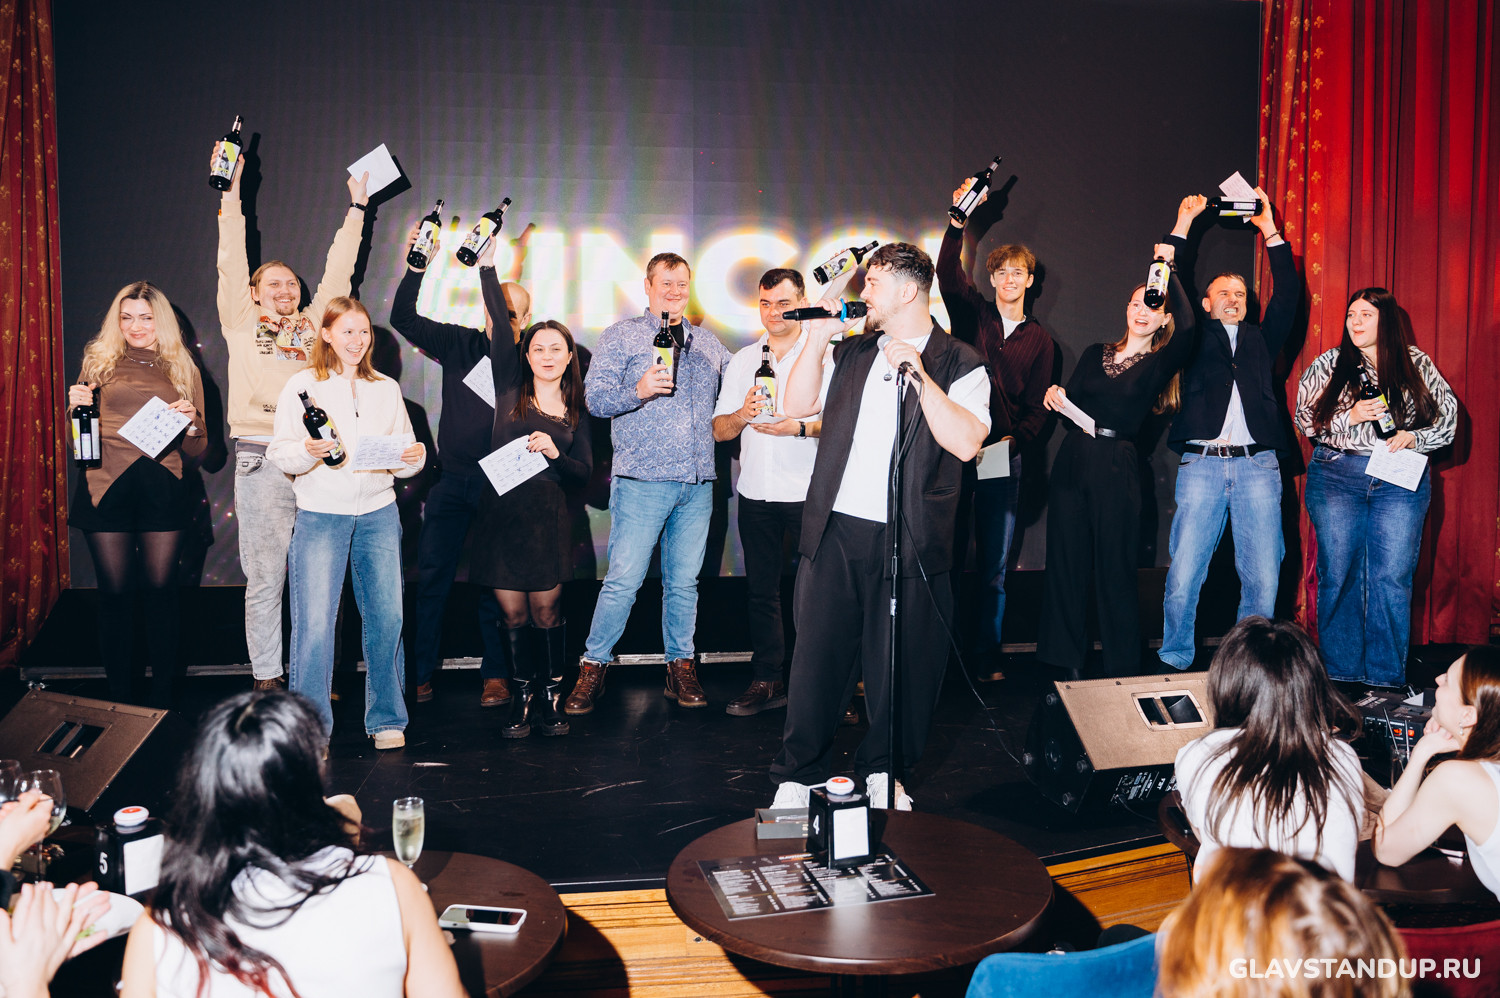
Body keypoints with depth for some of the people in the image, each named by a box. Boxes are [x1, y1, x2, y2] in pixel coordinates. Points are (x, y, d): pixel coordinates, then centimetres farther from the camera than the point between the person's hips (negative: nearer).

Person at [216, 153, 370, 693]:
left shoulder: (314, 323, 17)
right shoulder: (242, 323, 12)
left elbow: (337, 272, 18)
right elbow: (231, 262, 7)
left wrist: (356, 208, 19)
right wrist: (231, 191, 4)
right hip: (263, 460, -2)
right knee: (266, 577, 1)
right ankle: (267, 679, 10)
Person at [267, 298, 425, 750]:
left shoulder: (386, 389, 15)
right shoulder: (302, 385, 4)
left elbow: (403, 454, 14)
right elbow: (279, 453, 0)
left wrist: (414, 457, -8)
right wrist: (307, 451, -20)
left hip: (379, 513, 3)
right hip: (320, 514, -3)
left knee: (387, 616, 2)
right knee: (315, 622, -5)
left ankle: (386, 720, 16)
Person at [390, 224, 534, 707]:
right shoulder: (460, 344, 8)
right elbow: (404, 319, 4)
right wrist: (416, 267, -8)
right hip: (452, 481, 3)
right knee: (431, 575, 5)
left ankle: (495, 674, 14)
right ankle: (420, 673, 15)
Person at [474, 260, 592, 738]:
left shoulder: (576, 414, 10)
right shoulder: (510, 389, 7)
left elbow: (584, 474, 6)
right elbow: (500, 325, 0)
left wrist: (555, 453, -13)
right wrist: (487, 265, -4)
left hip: (547, 519, 0)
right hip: (500, 513, 0)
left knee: (546, 610, 0)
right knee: (513, 612, 5)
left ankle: (551, 696, 15)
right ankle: (522, 694, 20)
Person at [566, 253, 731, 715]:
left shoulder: (708, 343, 19)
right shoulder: (621, 336, 4)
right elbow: (595, 397, -6)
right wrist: (639, 390, -22)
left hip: (698, 484, 4)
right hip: (643, 481, -4)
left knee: (684, 581, 9)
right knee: (623, 580, -6)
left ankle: (681, 668, 20)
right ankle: (593, 667, 9)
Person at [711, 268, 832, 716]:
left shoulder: (826, 355, 1)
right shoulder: (742, 361, 14)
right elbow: (720, 430, 10)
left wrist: (799, 427, -22)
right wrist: (742, 415, -10)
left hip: (808, 494, -4)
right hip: (756, 494, 4)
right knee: (761, 590, 8)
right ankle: (767, 681, 17)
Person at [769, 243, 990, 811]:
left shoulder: (960, 364, 0)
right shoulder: (852, 352, 16)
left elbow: (966, 442, -14)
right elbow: (797, 406, 13)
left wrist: (917, 374, -17)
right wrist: (817, 338, 6)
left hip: (910, 543, -3)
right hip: (836, 530, 3)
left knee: (899, 665, 7)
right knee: (817, 656, 6)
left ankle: (882, 771, 28)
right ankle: (798, 775, 19)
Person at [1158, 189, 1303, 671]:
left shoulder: (1261, 338, 22)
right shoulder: (1197, 337, 17)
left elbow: (1287, 294, 14)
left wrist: (1269, 229, 14)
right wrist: (1183, 225, 8)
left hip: (1258, 467, 2)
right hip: (1201, 464, -2)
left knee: (1263, 577, 0)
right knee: (1184, 573, -7)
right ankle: (1174, 663, 4)